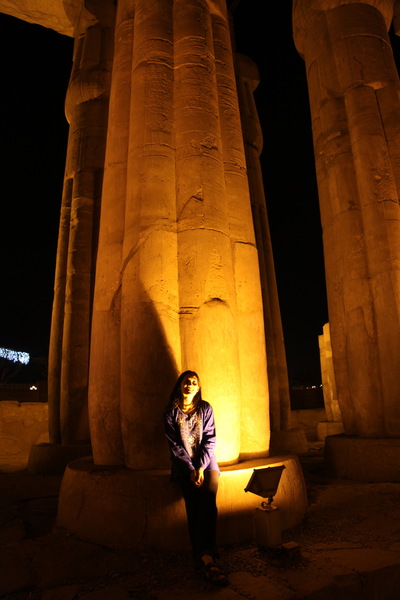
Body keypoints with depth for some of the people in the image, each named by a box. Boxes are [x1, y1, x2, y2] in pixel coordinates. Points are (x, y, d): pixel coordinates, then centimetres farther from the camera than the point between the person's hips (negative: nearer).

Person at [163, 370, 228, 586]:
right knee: (193, 501, -24)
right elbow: (175, 446, -1)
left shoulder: (205, 408, 6)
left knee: (208, 496, -26)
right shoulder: (171, 413, 3)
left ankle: (203, 556, -27)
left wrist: (202, 467, -11)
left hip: (206, 461, 1)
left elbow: (210, 439, 1)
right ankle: (207, 557, -22)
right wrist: (190, 469, -12)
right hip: (183, 464, -1)